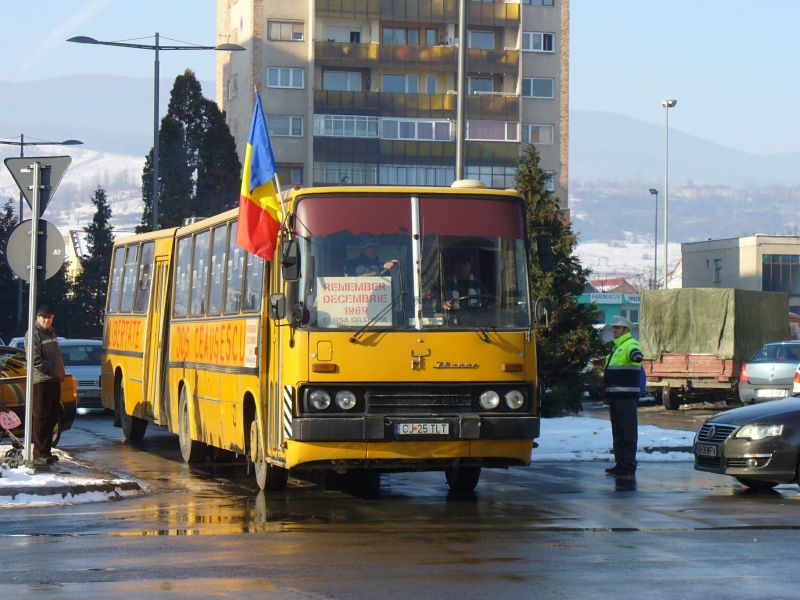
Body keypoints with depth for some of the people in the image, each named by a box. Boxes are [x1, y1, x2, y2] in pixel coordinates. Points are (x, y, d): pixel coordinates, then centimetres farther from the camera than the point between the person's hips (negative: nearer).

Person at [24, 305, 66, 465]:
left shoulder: (51, 332, 17)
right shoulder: (33, 333, -10)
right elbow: (35, 360, -16)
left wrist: (60, 373, 12)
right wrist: (50, 369, -13)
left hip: (54, 380, 8)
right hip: (41, 381, -8)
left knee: (52, 417, 9)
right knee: (41, 416, -7)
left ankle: (46, 449, 15)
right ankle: (40, 451, -4)